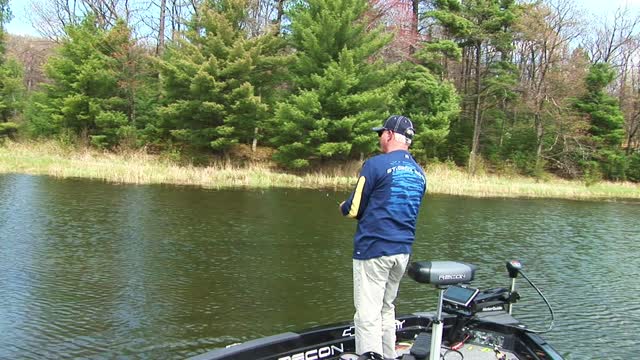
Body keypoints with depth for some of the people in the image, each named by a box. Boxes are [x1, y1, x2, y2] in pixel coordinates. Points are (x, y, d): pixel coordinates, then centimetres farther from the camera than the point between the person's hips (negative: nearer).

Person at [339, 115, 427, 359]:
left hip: (373, 248, -7)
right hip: (403, 250, 7)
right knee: (386, 309, 19)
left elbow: (353, 210, -7)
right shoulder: (419, 173, 10)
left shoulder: (376, 164, -9)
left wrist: (343, 207, 15)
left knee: (368, 315, -4)